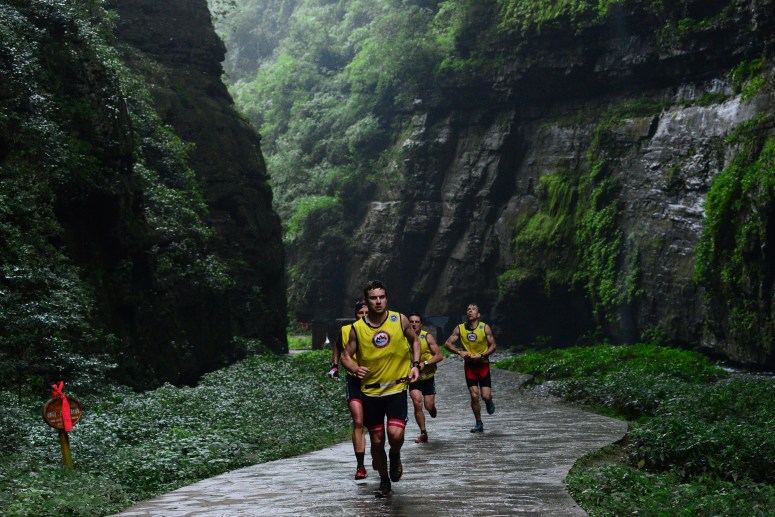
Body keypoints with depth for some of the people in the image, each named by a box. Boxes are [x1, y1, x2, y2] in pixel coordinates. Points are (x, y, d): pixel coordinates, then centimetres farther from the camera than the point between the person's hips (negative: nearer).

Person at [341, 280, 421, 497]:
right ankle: (384, 481, 29)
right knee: (377, 441, 7)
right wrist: (356, 369, -18)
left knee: (395, 434, -19)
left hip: (397, 389, -1)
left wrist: (415, 365, -1)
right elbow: (346, 356, 3)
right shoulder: (357, 328, -6)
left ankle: (395, 456, 16)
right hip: (371, 392, 1)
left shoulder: (400, 320, -4)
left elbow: (414, 340, 13)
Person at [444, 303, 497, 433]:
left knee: (486, 396, -7)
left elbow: (493, 346, -3)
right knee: (474, 396, -5)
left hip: (483, 364, -1)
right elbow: (447, 344, -1)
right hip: (469, 365, 1)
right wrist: (460, 352, -17)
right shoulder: (460, 329, -3)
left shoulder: (485, 328, -6)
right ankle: (479, 424, 9)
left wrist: (482, 355, -18)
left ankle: (489, 402, 31)